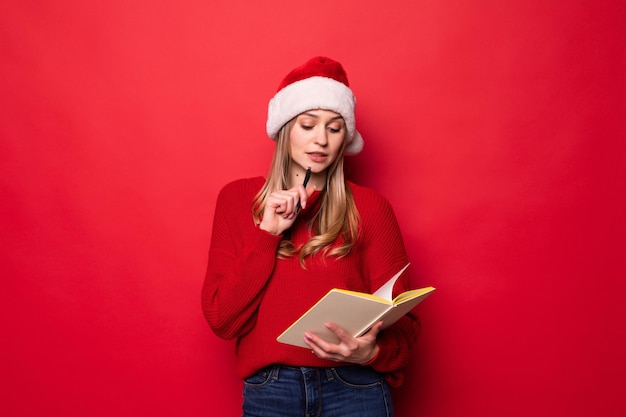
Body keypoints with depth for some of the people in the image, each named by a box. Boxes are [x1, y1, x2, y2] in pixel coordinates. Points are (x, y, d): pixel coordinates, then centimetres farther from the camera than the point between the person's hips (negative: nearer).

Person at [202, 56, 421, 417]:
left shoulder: (370, 207, 1)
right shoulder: (238, 199, 4)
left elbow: (401, 322, 1)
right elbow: (221, 319, -2)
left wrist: (371, 351, -20)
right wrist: (267, 234, -10)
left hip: (355, 385, 0)